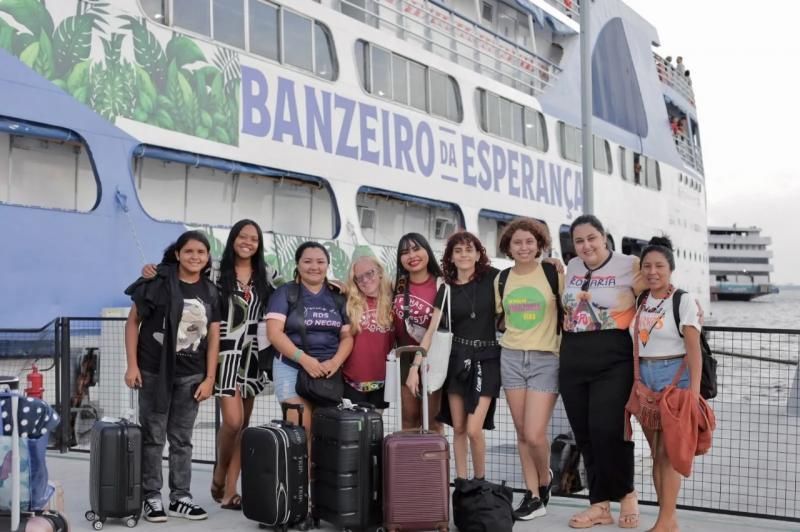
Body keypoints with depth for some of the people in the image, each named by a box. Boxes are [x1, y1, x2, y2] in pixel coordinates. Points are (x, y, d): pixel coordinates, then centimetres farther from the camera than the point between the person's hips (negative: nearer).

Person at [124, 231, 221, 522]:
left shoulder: (210, 292, 6)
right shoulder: (158, 282, -6)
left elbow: (213, 336, 7)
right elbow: (133, 322, -3)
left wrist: (209, 378, 2)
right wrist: (132, 365, -8)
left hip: (191, 375, 4)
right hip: (154, 372, -4)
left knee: (182, 439, 11)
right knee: (153, 437, 3)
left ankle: (180, 497, 19)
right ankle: (151, 497, 12)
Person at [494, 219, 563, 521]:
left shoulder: (553, 273, -4)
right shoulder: (501, 279, 7)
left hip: (546, 359, -4)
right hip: (511, 359, 4)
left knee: (535, 435, -10)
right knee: (522, 434, 6)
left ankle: (545, 479, 20)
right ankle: (533, 496, 17)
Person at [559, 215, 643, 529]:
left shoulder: (628, 266, -5)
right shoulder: (572, 267, 12)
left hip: (612, 359, -5)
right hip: (573, 359, 5)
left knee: (607, 429, -13)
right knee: (584, 434, 6)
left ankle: (626, 494, 11)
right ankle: (600, 504, 16)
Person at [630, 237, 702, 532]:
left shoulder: (684, 302, -7)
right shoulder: (639, 301, 9)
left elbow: (693, 350, -11)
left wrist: (694, 391, -18)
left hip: (673, 377, -5)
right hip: (643, 378, 6)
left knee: (667, 451, -6)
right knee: (656, 452, 8)